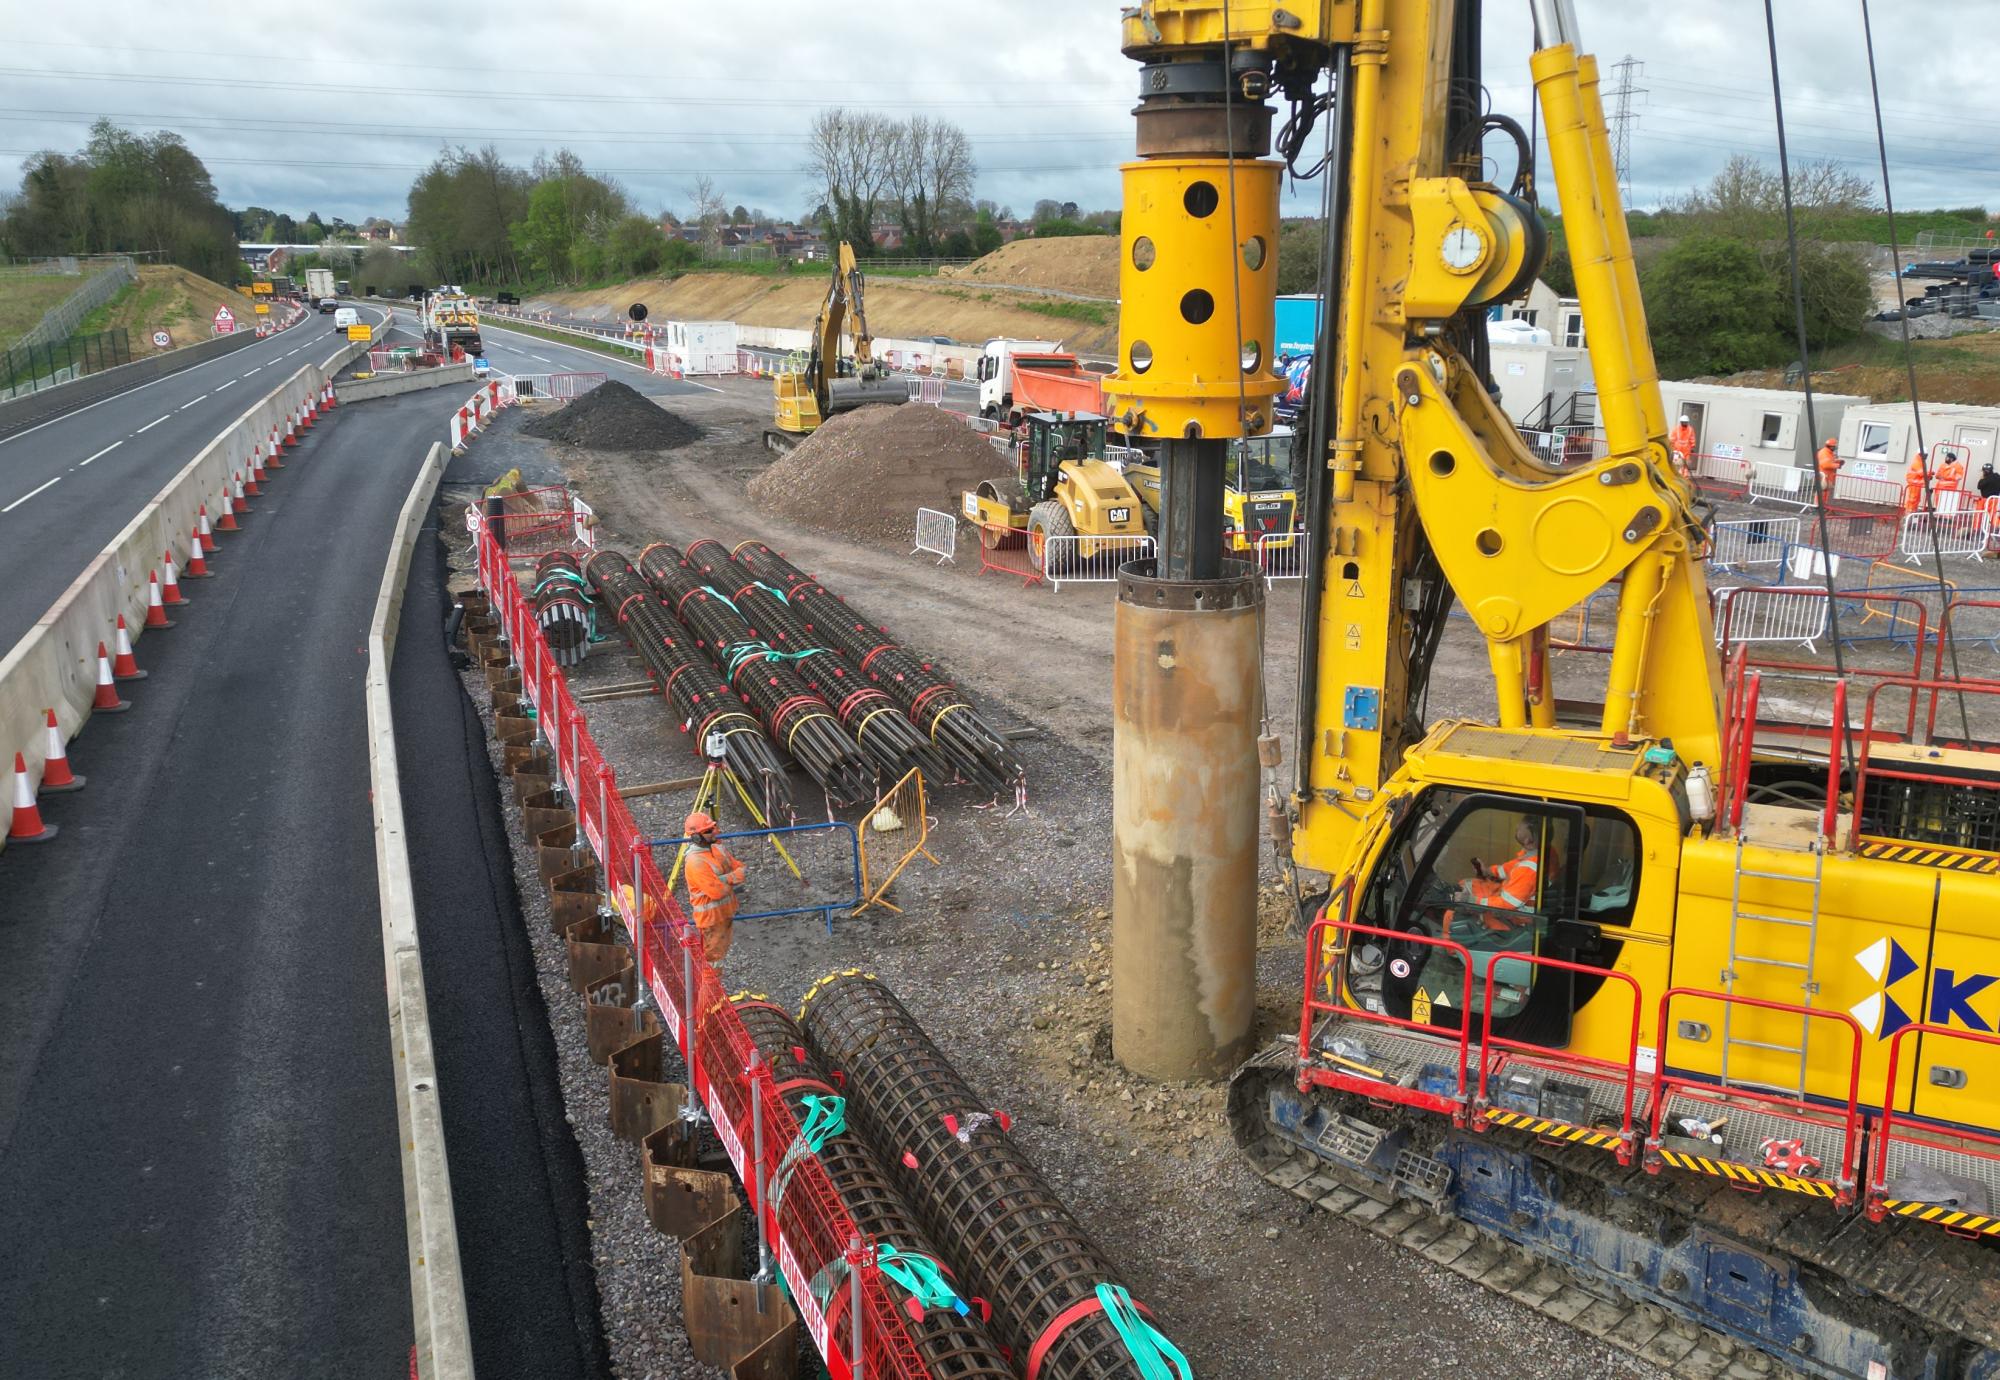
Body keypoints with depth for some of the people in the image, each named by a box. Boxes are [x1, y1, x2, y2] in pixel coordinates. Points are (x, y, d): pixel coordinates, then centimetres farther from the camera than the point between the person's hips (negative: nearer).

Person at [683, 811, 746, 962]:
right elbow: (717, 892, -29)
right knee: (713, 958, 3)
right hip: (711, 918, -8)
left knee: (723, 954, 21)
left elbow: (742, 871, -1)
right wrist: (732, 882, -10)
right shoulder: (695, 862, -26)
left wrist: (725, 879, -20)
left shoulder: (718, 849, 2)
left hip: (726, 913, 8)